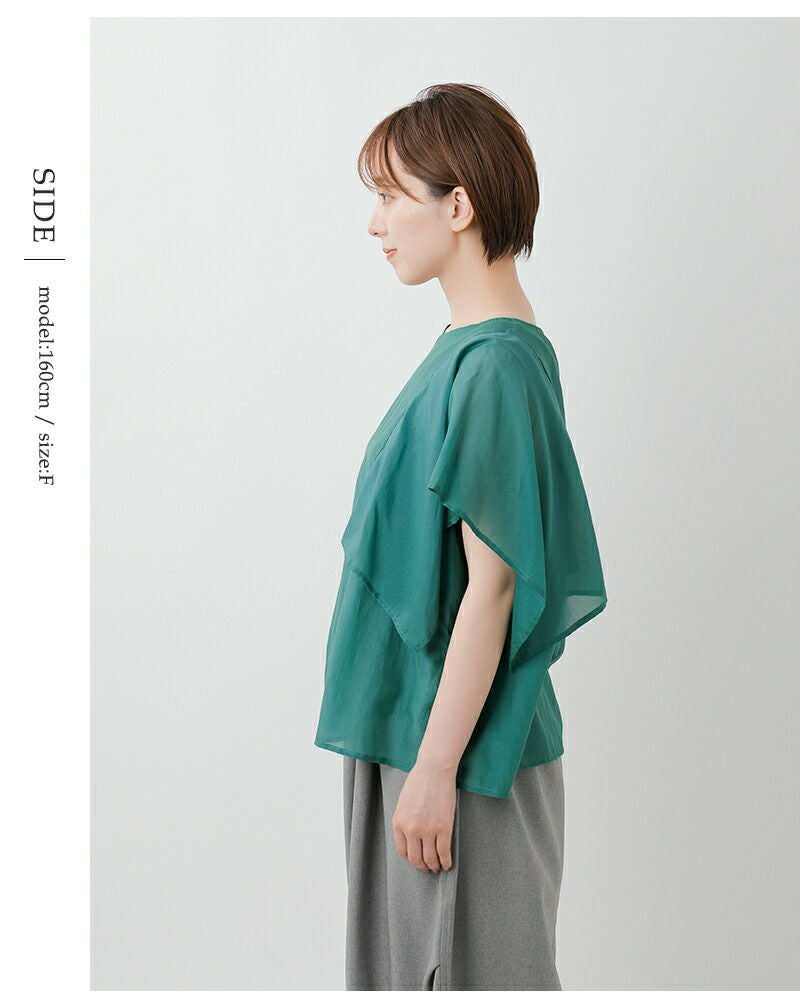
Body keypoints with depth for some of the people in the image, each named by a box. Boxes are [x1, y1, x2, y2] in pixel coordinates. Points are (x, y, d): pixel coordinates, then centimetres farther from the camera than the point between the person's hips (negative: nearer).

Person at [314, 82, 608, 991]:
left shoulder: (496, 365, -20)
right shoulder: (463, 346, 8)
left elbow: (492, 583, -22)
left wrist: (435, 768, -19)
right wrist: (408, 755, 18)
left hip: (462, 748, -9)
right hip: (403, 726, 9)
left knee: (471, 967, 7)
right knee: (396, 960, 18)